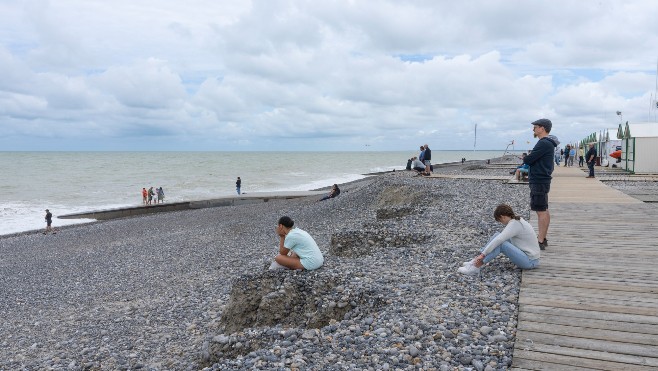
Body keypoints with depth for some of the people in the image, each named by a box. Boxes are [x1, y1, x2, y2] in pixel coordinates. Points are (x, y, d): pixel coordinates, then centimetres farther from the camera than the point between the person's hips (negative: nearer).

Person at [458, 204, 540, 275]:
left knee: (500, 244, -24)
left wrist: (483, 254, -24)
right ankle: (476, 261, -4)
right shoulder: (517, 220, 9)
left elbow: (499, 241, -28)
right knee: (497, 235, 0)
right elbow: (500, 238, 12)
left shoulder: (514, 224, -21)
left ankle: (476, 266, -22)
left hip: (530, 261, -9)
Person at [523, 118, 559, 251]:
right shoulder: (548, 143, 16)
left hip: (539, 181, -11)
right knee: (543, 211, 15)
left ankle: (540, 241, -5)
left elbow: (528, 160, -20)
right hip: (542, 180, 11)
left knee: (541, 211, -8)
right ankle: (542, 238, 23)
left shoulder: (544, 143, -18)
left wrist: (525, 158, 0)